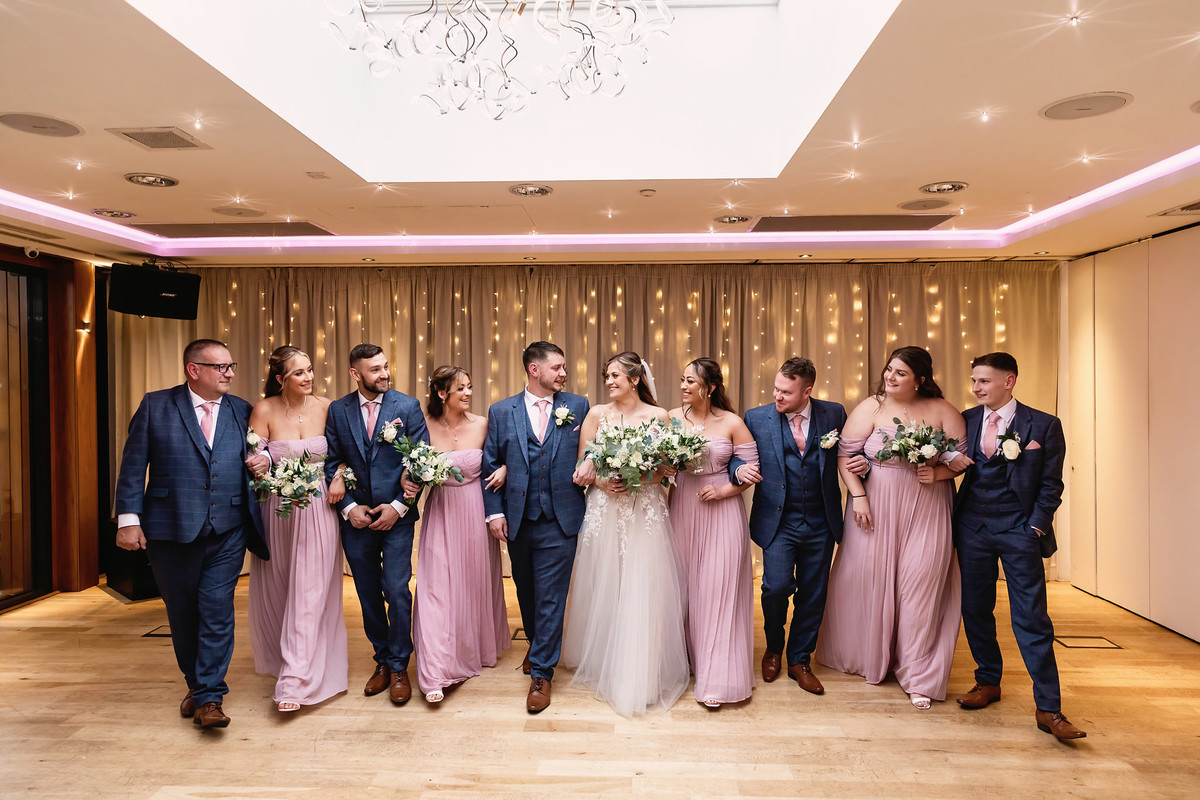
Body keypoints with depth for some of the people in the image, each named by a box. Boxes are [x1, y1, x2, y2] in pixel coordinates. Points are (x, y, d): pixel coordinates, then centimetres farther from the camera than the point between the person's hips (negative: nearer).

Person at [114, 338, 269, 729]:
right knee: (182, 614, 12)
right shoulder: (155, 405, 2)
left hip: (226, 534, 1)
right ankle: (196, 684, 32)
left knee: (217, 611, -4)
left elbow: (258, 455, 20)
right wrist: (128, 517, -7)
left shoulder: (242, 411, 8)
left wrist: (265, 460, -4)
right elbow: (133, 464, 0)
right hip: (171, 531, 0)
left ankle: (209, 697, 4)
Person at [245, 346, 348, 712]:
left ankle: (295, 681, 3)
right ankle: (281, 658, 39)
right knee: (277, 592, 14)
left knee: (310, 592, -3)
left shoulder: (326, 407, -2)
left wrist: (340, 477, -10)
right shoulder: (264, 410, -7)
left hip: (319, 508, 0)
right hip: (278, 509, 0)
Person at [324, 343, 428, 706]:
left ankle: (399, 667, 13)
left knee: (397, 592, -4)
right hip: (356, 518, 3)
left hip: (396, 515, -2)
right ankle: (382, 660, 29)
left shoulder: (408, 406, -4)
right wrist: (348, 507, -7)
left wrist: (398, 506, -10)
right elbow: (331, 464, 3)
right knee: (368, 595, 12)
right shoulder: (337, 410, 2)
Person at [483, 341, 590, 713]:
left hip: (560, 519, -2)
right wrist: (494, 512, -1)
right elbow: (490, 464, 4)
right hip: (518, 520, 2)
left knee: (550, 597, -1)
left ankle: (541, 673, 12)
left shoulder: (578, 407, 2)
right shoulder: (501, 412, 3)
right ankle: (537, 645, 43)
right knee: (526, 590, 19)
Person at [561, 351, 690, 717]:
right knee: (604, 588, 8)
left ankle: (640, 677, 10)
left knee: (642, 589, -2)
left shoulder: (658, 416, 1)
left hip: (645, 511, -2)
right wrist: (601, 480, -13)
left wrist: (639, 479, -16)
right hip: (604, 510, 2)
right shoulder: (596, 414, 6)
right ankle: (601, 663, 27)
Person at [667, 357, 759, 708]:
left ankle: (716, 678, 11)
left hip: (721, 512, -3)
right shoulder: (673, 418, 1)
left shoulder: (732, 423, -6)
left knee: (717, 590, 0)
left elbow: (752, 469, -3)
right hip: (682, 510, 3)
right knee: (685, 586, 11)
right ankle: (690, 659, 30)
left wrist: (723, 490, -15)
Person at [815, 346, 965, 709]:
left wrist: (937, 473, -14)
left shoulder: (942, 411, 1)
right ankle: (869, 658, 32)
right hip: (876, 509, 1)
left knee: (920, 585, -1)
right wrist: (858, 496, -10)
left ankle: (918, 676, 13)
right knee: (870, 580, 8)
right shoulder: (871, 408, -1)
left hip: (926, 511, 0)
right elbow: (845, 454, -3)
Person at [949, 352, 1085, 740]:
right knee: (975, 609, 10)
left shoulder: (1044, 425, -2)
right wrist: (950, 461, -7)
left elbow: (1051, 485, 0)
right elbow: (954, 462, 16)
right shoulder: (966, 419, 7)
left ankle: (1048, 708, 4)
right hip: (972, 527, 4)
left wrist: (1036, 528, -7)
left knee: (1032, 617, -4)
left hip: (1019, 531, -3)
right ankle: (988, 681, 29)